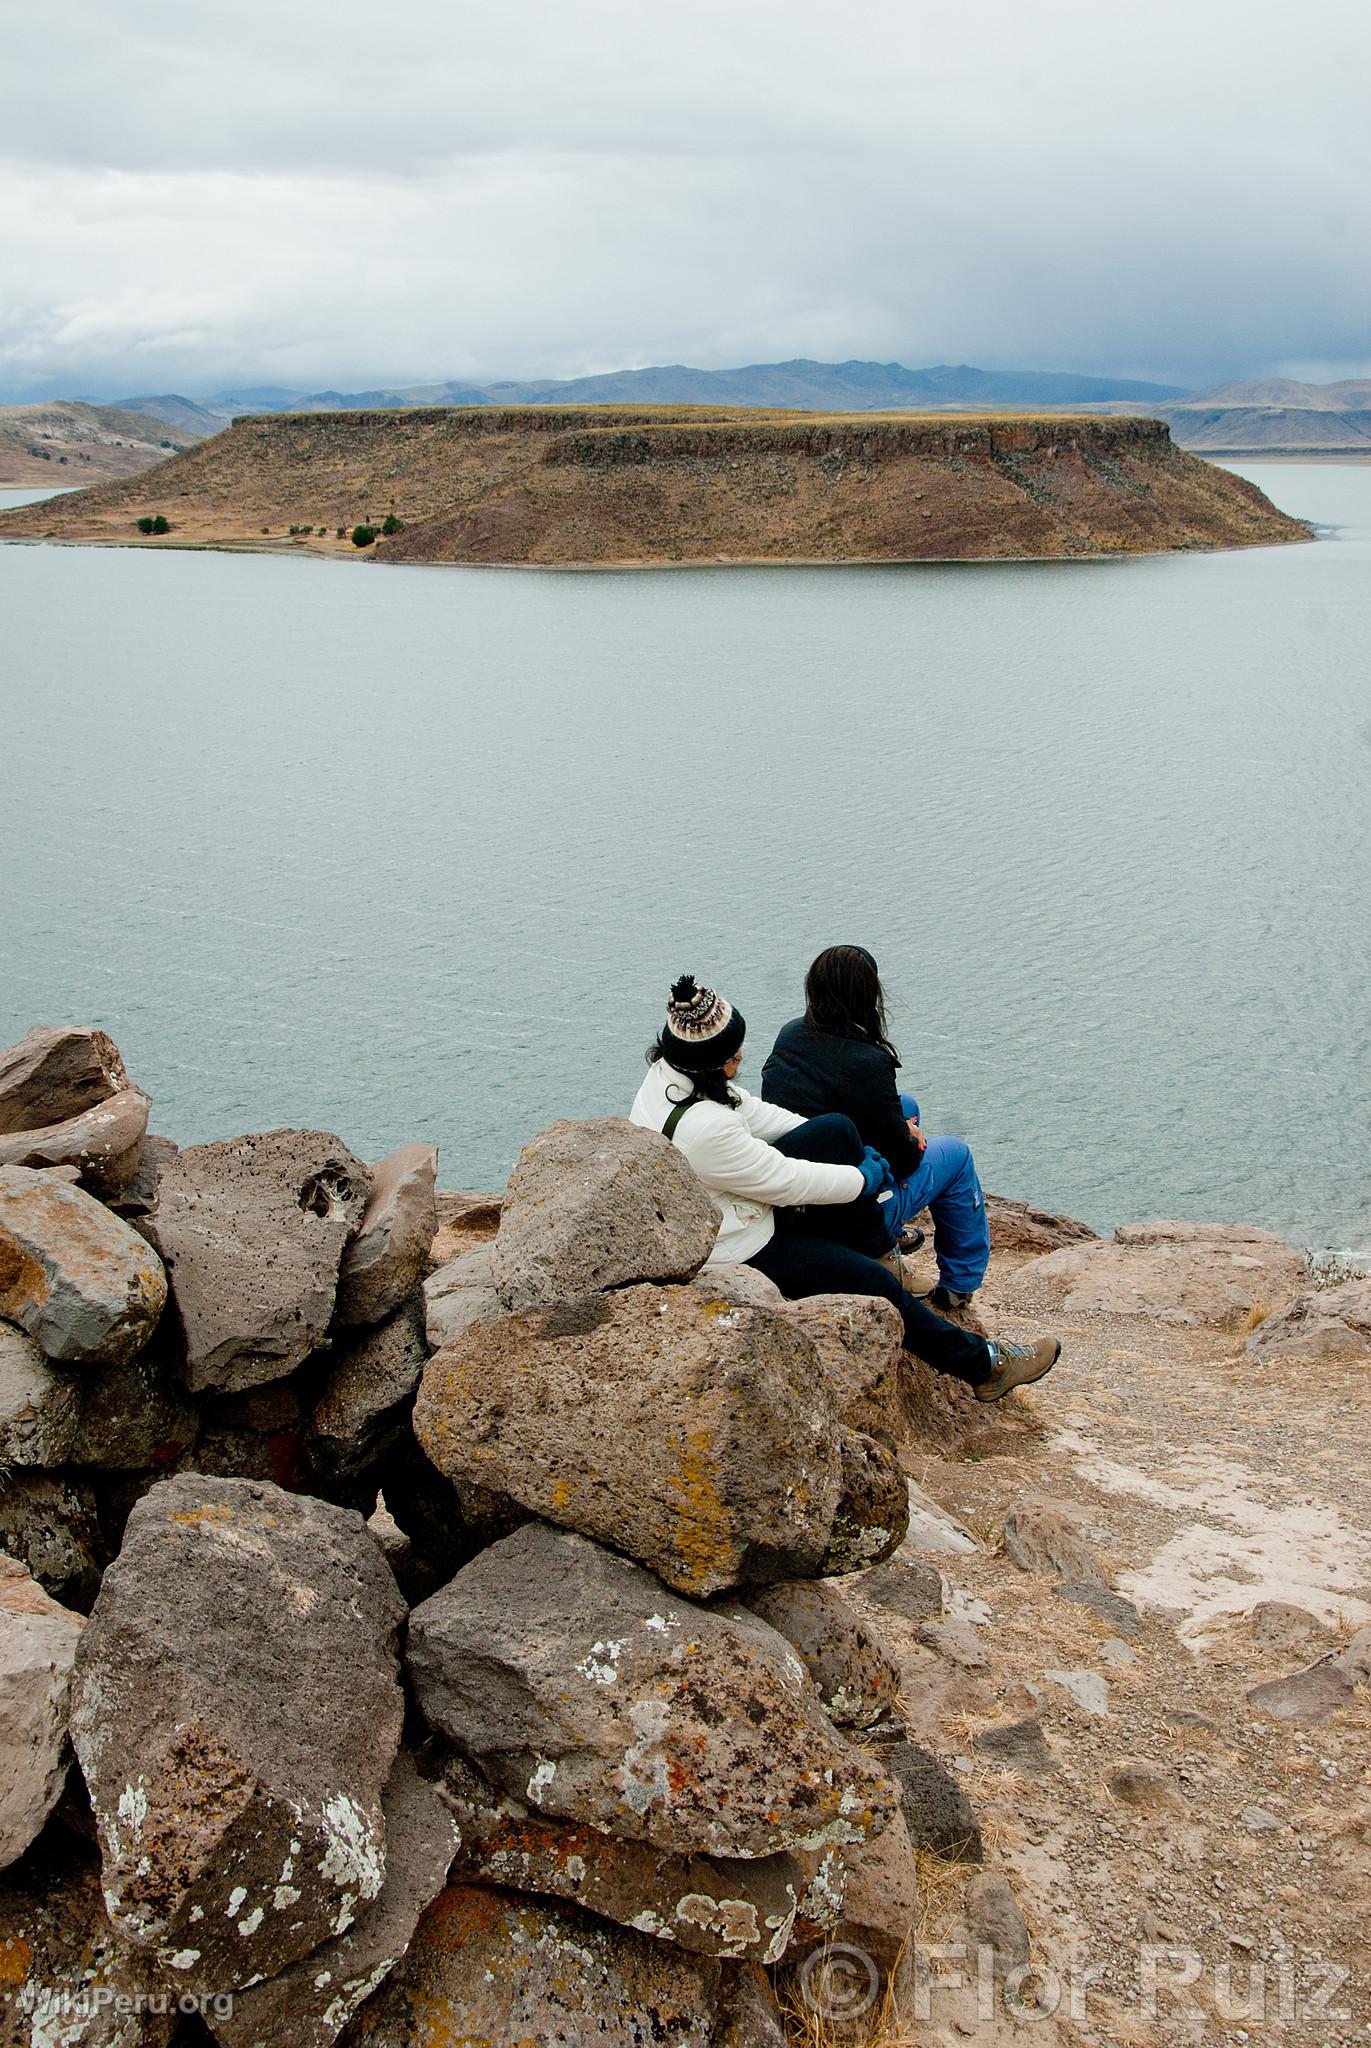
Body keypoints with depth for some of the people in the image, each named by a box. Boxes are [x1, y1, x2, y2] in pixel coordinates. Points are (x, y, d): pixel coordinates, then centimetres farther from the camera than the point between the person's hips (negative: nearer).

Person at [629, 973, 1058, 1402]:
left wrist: (850, 1148, 9)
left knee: (837, 1130, -1)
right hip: (735, 1253, -9)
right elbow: (788, 1182, -24)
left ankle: (876, 1246, 17)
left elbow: (754, 1114, 6)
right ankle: (983, 1364, 13)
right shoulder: (704, 1129, -36)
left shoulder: (667, 1075, -7)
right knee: (876, 1284, -3)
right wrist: (863, 1179, -7)